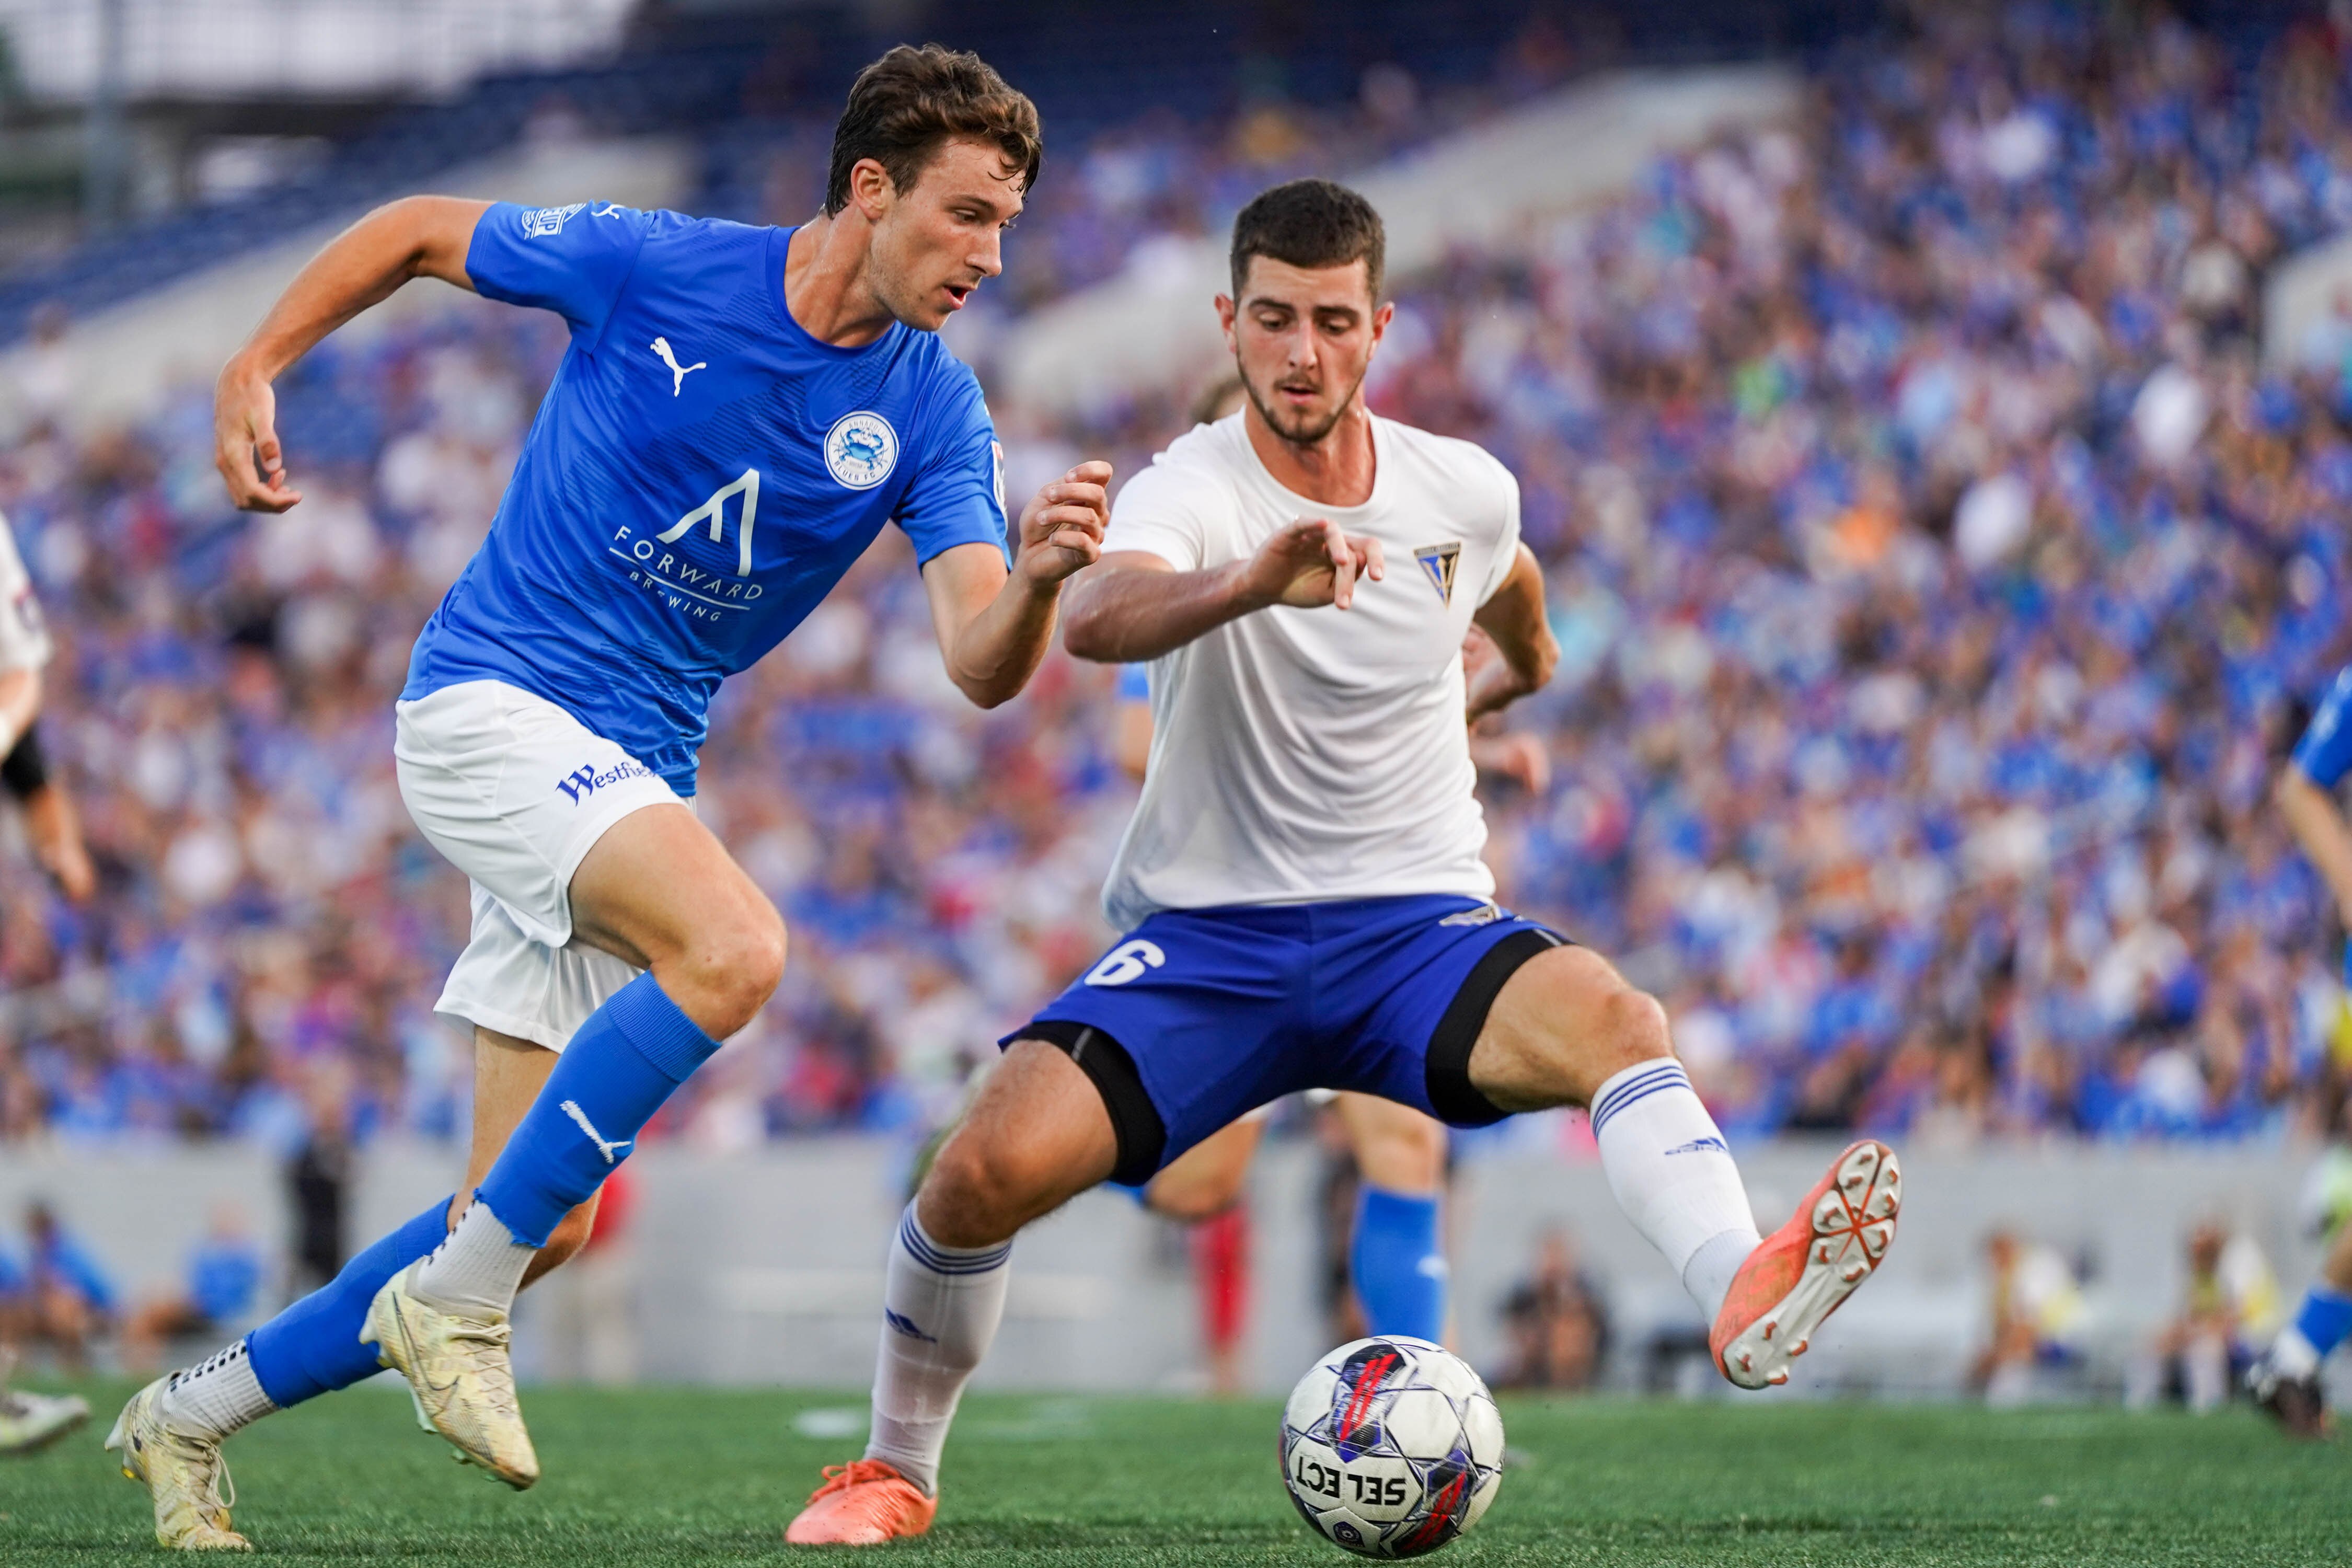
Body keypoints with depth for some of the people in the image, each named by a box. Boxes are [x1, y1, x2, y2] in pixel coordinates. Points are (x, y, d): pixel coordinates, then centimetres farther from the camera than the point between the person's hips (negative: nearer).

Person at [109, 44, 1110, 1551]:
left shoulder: (934, 412, -2)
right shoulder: (647, 265, -11)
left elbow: (981, 668, -13)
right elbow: (416, 230, 5)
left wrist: (1036, 578, -34)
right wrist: (253, 370, -1)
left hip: (634, 772, 6)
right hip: (491, 699, -6)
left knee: (541, 1226, 4)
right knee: (735, 944, -32)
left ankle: (193, 1412, 21)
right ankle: (456, 1299, -22)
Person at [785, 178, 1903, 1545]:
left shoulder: (1466, 492, 0)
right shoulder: (1190, 493, -13)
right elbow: (1099, 621, -39)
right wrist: (1254, 582, -58)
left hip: (1420, 930, 2)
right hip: (1207, 936, -2)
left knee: (1617, 1020, -32)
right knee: (992, 1165, -22)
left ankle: (1745, 1295, -55)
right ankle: (897, 1470, 3)